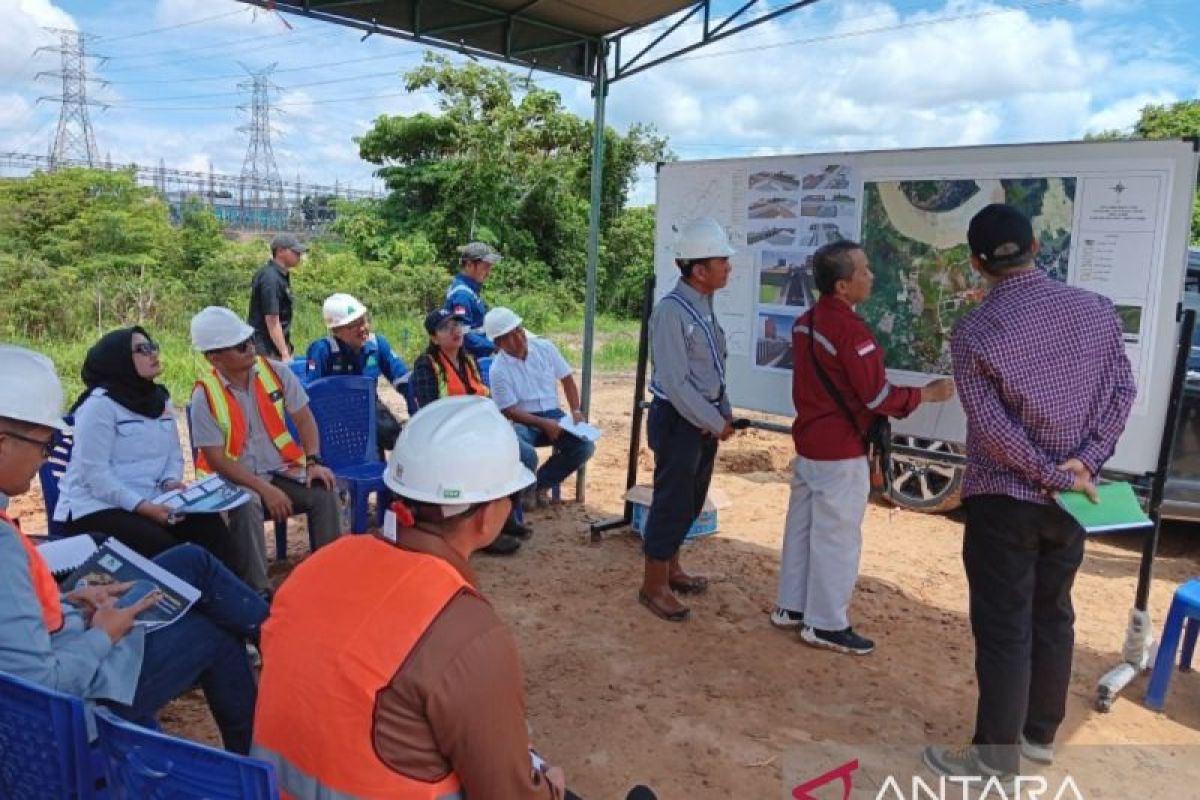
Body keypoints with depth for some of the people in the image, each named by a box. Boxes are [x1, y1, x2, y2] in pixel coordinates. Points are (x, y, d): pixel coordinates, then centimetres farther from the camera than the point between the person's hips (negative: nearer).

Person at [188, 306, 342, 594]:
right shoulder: (205, 396, -13)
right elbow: (217, 460, -14)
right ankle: (258, 590, -24)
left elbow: (304, 418, 3)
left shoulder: (276, 372, -3)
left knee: (324, 492, -22)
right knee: (247, 505, -35)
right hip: (235, 479, -3)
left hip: (282, 471, 3)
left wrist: (313, 462, -13)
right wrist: (265, 490, -24)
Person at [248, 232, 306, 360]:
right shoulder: (271, 279, -18)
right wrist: (285, 354, -24)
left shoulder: (280, 275, 10)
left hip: (276, 346, 9)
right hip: (267, 349, -9)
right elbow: (272, 321, -22)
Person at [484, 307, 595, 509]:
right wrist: (544, 424, -20)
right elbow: (509, 411, -11)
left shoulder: (545, 347, -1)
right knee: (526, 455, -36)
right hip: (522, 422, -4)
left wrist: (576, 411, -4)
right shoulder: (498, 370, -12)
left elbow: (567, 379, 9)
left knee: (585, 446, -20)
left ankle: (540, 483, 2)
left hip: (553, 416, 4)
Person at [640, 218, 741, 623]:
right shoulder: (671, 312, -21)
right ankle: (654, 585, 18)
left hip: (705, 417, 9)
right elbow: (675, 383, -23)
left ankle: (671, 567, 39)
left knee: (691, 501, 20)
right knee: (672, 502, 1)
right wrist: (714, 423, -16)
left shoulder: (704, 305, 7)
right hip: (678, 420, -9)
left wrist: (724, 413, 3)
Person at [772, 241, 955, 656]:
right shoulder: (851, 330, -22)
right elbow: (878, 397, -20)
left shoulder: (806, 321, 6)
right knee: (837, 536, 1)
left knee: (802, 526, 16)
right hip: (840, 451, -9)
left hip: (808, 442, 9)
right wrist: (929, 393, -8)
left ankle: (790, 606, 27)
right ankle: (825, 624, 11)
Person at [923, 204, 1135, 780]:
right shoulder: (1096, 310, 1)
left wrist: (1056, 475, -9)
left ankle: (996, 759, 13)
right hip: (1067, 499, 5)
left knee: (1003, 629, 3)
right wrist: (1085, 461, -9)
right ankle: (1039, 734, 32)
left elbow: (992, 428, -17)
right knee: (1053, 616, 17)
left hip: (1003, 499, -5)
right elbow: (1123, 390, -2)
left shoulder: (974, 332, -14)